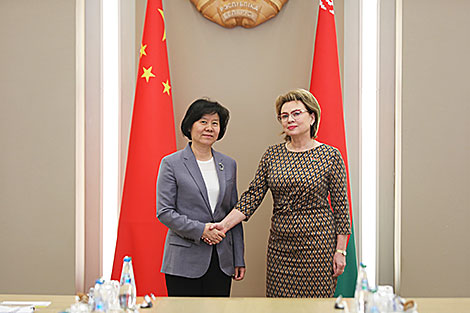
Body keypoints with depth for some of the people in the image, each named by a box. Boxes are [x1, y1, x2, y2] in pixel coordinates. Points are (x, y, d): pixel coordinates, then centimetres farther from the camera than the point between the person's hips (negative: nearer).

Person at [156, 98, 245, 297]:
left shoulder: (228, 165, 10)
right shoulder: (171, 163, -3)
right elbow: (164, 212, -7)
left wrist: (239, 259, 9)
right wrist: (200, 229, -17)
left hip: (222, 261, 4)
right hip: (184, 262, -4)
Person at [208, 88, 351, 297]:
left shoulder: (330, 156, -3)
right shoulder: (272, 155, 6)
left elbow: (341, 205, -2)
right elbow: (252, 195, 2)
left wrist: (340, 251, -4)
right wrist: (225, 224, -11)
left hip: (318, 243, -3)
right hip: (280, 245, 3)